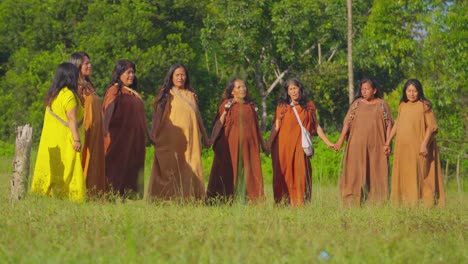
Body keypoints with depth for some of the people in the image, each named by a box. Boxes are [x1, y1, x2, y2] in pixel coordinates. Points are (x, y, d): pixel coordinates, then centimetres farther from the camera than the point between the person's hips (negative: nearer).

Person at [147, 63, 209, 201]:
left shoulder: (191, 95, 17)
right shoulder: (167, 95, 4)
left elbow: (198, 116, 21)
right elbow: (159, 116, -3)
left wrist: (205, 136, 21)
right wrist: (154, 135, -13)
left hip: (190, 140, 4)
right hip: (172, 139, -4)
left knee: (191, 169, -3)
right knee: (172, 170, -5)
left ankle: (190, 197, -1)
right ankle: (170, 198, -3)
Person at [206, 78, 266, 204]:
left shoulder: (250, 106, 14)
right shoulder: (227, 104, 5)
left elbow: (255, 127, 20)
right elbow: (218, 124, 0)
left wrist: (262, 144, 20)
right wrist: (225, 112, -17)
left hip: (247, 145, 3)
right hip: (230, 145, -3)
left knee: (246, 174, -5)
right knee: (228, 174, -6)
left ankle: (244, 201, -6)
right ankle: (225, 201, -4)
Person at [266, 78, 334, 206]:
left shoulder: (309, 106, 10)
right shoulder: (282, 107, 8)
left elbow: (316, 126, 14)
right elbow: (276, 127, 1)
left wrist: (327, 142, 10)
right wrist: (268, 143, -10)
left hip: (300, 147, 1)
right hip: (283, 147, 0)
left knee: (300, 175, -5)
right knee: (284, 175, -2)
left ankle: (299, 203, -3)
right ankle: (282, 203, 2)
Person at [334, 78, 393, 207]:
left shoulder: (382, 104, 6)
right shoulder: (357, 103, 8)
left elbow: (389, 124, 5)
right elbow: (347, 122, 2)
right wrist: (340, 140, -9)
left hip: (376, 146, -1)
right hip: (357, 146, 1)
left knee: (376, 174, 0)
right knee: (355, 173, -3)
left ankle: (378, 204, 4)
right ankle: (353, 203, -2)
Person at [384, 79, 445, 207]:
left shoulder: (424, 106, -5)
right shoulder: (402, 106, 11)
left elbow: (431, 126, -9)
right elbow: (396, 125, 18)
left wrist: (424, 144, -19)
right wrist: (388, 142, 17)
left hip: (418, 147, -5)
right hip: (403, 147, 5)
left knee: (419, 175, -5)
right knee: (404, 175, 6)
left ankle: (424, 201, -2)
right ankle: (405, 202, 11)